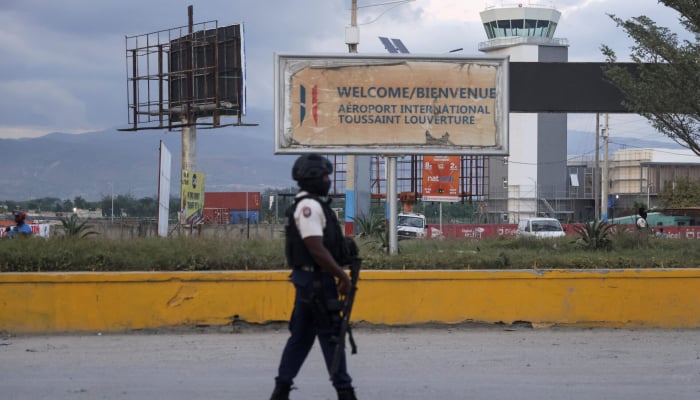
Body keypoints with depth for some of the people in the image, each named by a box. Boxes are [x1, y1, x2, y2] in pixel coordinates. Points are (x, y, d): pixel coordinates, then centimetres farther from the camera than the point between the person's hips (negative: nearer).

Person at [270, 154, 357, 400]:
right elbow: (317, 249, -22)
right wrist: (342, 276, -16)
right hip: (316, 280, -10)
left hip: (311, 280, 10)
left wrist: (338, 274, 13)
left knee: (301, 335, 11)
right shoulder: (309, 206, -16)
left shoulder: (313, 205, 17)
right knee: (331, 334, -4)